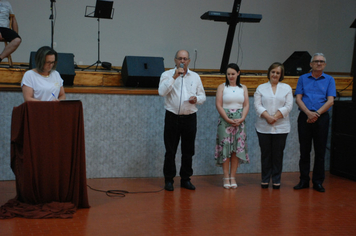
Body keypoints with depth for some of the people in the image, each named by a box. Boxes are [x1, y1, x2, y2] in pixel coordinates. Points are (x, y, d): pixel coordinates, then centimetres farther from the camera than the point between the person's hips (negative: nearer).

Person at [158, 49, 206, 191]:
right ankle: (169, 180, 11)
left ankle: (185, 179, 19)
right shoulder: (167, 75, 2)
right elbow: (162, 92, -14)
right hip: (172, 117, -3)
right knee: (170, 151, 2)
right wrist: (174, 77, -18)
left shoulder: (195, 77, 11)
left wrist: (197, 99, -9)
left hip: (190, 118, 3)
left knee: (188, 151, 8)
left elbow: (202, 96, 13)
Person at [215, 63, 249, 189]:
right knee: (225, 148, -4)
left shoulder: (243, 88, 11)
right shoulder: (222, 87, 3)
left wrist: (241, 119, -10)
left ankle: (232, 177, 8)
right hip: (225, 121, -3)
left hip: (239, 121, 3)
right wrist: (228, 119, -14)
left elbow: (246, 105, 6)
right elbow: (218, 105, -5)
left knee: (237, 149, 1)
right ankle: (226, 177, 4)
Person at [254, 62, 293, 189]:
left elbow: (288, 106, -2)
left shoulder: (287, 88, 9)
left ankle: (276, 180, 13)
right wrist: (268, 117, -17)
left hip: (281, 127, 0)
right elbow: (258, 106, -2)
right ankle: (265, 179, 14)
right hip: (263, 127, 0)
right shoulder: (261, 88, 8)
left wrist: (275, 117, -13)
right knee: (265, 154, 5)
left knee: (278, 154, 4)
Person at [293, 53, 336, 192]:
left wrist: (317, 113, -14)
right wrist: (308, 113, -14)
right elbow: (298, 99, 2)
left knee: (320, 151, 2)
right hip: (305, 117, 1)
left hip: (322, 117, -1)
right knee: (304, 150, 4)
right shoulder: (303, 79, 10)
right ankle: (304, 180, 13)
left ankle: (318, 182, 10)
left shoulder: (329, 80, 8)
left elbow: (330, 101, -2)